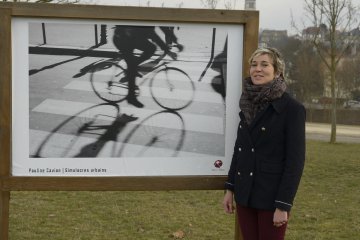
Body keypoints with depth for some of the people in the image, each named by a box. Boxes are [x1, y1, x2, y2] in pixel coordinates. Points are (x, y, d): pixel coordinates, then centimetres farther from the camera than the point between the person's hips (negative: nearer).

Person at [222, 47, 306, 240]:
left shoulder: (292, 108, -11)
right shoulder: (248, 105, 7)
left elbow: (295, 160, -14)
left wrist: (283, 205, -16)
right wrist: (229, 188, 10)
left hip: (271, 196, -6)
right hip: (244, 194, 6)